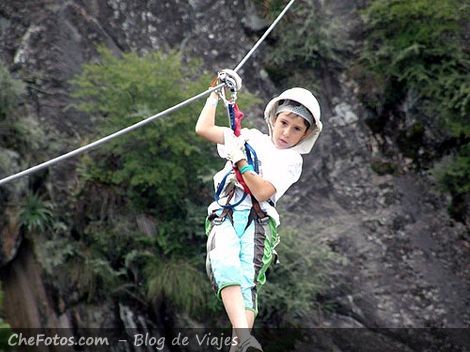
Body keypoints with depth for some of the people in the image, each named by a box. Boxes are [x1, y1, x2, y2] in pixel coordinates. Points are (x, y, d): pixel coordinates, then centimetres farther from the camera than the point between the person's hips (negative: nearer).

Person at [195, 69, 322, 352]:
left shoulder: (292, 160, 14)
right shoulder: (251, 138, 25)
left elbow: (262, 192, -2)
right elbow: (204, 129, 25)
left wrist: (240, 160, -4)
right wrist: (217, 93, 30)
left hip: (258, 220, -1)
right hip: (225, 216, 1)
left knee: (248, 279, -26)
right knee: (225, 266, -32)